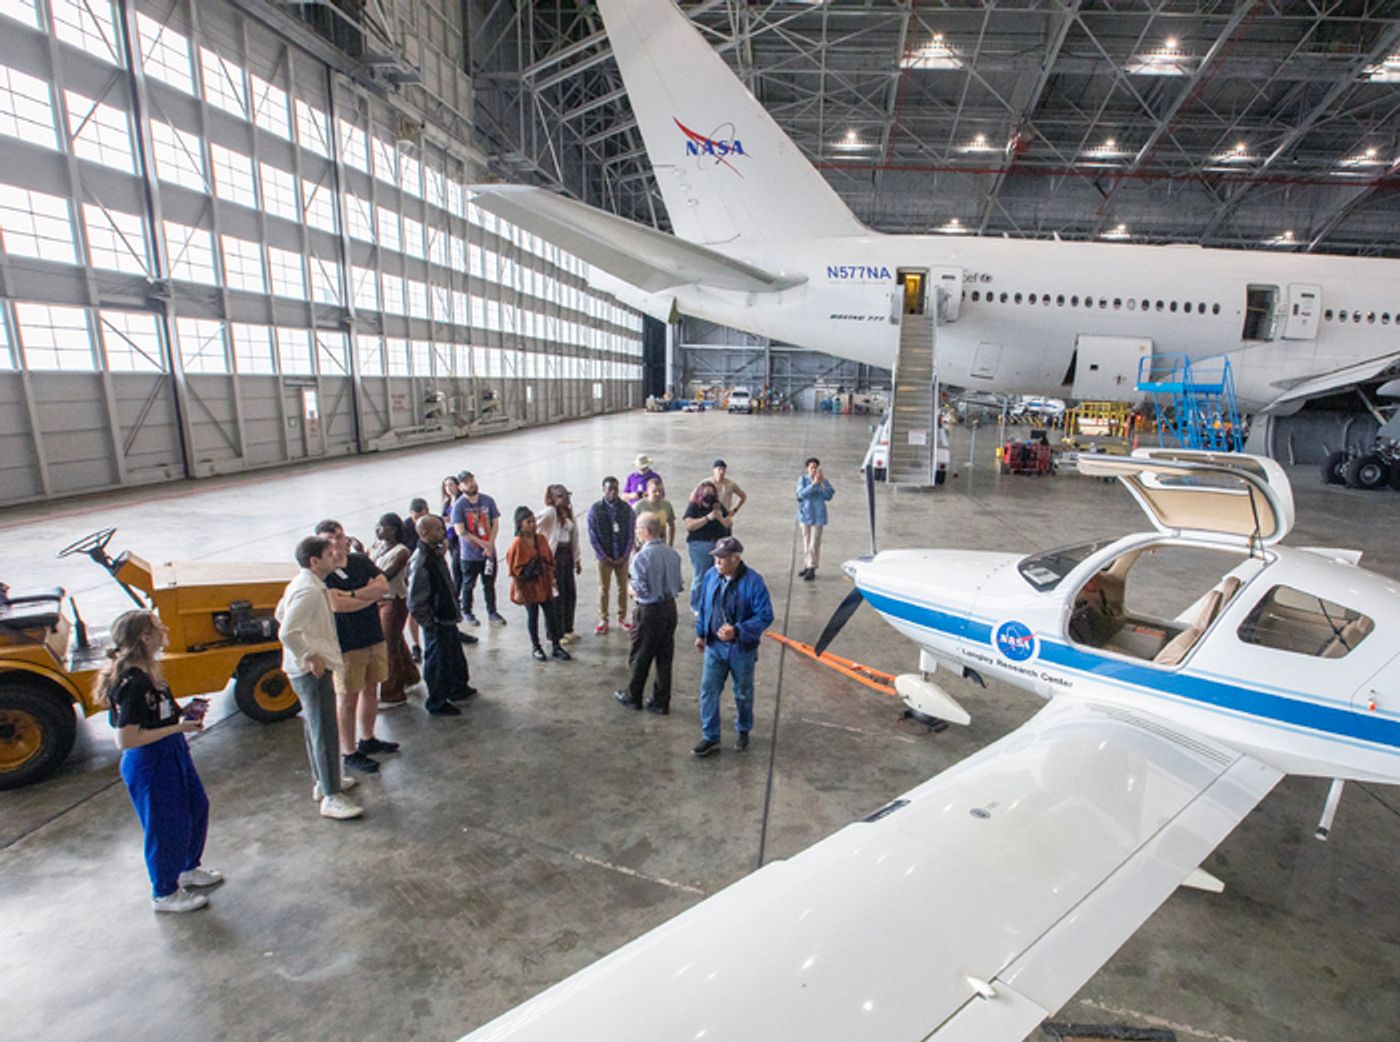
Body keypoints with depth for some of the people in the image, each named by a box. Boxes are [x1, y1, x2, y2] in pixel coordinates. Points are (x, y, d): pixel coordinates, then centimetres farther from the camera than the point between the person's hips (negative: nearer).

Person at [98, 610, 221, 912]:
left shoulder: (147, 672, 3)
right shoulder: (131, 683, -27)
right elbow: (125, 739, -27)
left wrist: (183, 713, 1)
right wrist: (178, 727, -24)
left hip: (172, 754, 10)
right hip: (149, 765, -10)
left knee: (197, 808, 22)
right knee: (167, 825, 7)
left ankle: (188, 869, 44)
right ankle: (164, 893, 29)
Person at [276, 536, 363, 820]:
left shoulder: (302, 584, 9)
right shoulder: (309, 591, -23)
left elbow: (281, 614, 23)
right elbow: (287, 633, -29)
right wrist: (310, 657, -19)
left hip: (310, 669, 11)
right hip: (313, 671, -11)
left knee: (316, 728, 21)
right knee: (325, 733, -4)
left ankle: (322, 781, 35)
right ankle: (331, 798, 4)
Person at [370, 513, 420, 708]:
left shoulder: (401, 552, -19)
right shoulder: (378, 545, 3)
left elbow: (385, 576, -28)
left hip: (394, 601, -8)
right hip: (379, 599, 8)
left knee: (389, 647, -1)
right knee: (396, 641, 22)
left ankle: (393, 695, 11)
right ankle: (408, 678, 41)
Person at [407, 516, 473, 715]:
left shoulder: (436, 553, 4)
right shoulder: (420, 561, -25)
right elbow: (416, 602, -24)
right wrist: (429, 625, -18)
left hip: (447, 617, 9)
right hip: (435, 622, -9)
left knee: (455, 655, 24)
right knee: (437, 661, 6)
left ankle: (459, 688, 43)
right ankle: (437, 703, 22)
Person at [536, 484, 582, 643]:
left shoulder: (568, 513, 12)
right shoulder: (550, 512, -13)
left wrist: (577, 559, 16)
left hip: (567, 555, 8)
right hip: (554, 557, -8)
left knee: (570, 593, 14)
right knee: (557, 596, 0)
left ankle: (567, 629, 29)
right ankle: (556, 634, 13)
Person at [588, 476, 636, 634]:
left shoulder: (626, 509, -3)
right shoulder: (595, 509, -6)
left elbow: (630, 534, -1)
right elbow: (593, 536, -5)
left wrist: (625, 556, -8)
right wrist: (604, 557, -9)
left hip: (622, 557, 1)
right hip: (604, 557, -1)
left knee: (623, 587, 9)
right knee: (603, 588, 6)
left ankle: (622, 617, 24)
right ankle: (603, 620, 17)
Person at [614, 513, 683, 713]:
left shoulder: (641, 557, -20)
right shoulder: (673, 554, 1)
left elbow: (640, 590, -20)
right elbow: (679, 585, 5)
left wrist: (631, 589, 0)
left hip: (649, 611, -6)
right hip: (670, 607, 6)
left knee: (639, 657, 13)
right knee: (665, 657, 13)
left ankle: (633, 697, 29)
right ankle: (661, 702, 22)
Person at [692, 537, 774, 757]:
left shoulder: (753, 581, -21)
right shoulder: (711, 576, -6)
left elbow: (765, 616, -20)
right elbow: (704, 606, 9)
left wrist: (737, 631, -30)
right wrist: (700, 633, 14)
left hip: (742, 649, -3)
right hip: (714, 646, 3)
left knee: (743, 694, 16)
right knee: (708, 691, 4)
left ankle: (743, 732, 39)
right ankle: (710, 737, 20)